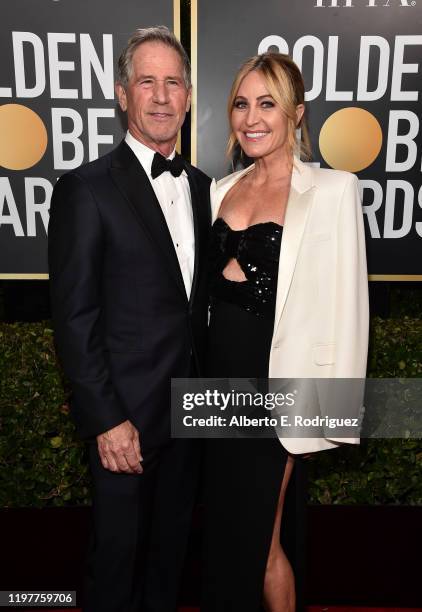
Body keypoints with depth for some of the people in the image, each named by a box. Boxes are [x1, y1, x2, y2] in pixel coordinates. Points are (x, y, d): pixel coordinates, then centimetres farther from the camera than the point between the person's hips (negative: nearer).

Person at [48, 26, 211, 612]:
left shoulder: (201, 186, 8)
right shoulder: (87, 188, -11)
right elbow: (74, 316, -14)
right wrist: (107, 420, -15)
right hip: (126, 414, -5)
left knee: (170, 543, 22)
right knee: (119, 550, 14)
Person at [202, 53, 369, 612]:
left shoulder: (332, 190, -9)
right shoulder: (221, 190, 8)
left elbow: (341, 303, -10)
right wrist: (201, 372, 11)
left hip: (275, 379, -5)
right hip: (219, 375, 6)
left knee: (258, 540, 9)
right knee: (225, 521, 20)